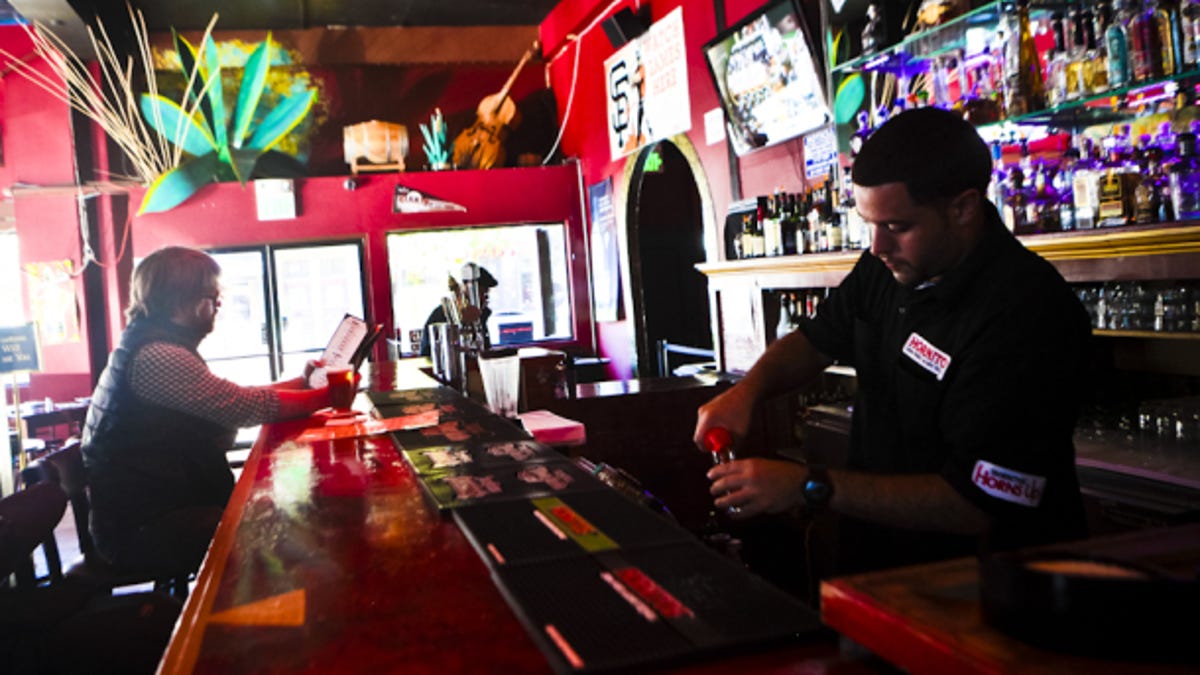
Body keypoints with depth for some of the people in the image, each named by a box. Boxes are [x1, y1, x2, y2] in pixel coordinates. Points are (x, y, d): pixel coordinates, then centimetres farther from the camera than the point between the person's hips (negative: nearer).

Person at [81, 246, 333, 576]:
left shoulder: (154, 347, 13)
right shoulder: (155, 356, -21)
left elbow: (232, 401, 13)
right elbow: (247, 406, -24)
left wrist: (303, 383, 10)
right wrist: (328, 397, -14)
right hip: (141, 530, -10)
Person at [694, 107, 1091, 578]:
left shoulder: (1028, 316, -24)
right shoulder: (887, 267, 0)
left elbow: (977, 505, -25)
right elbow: (816, 340, 17)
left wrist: (811, 488, -26)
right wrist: (748, 389, -3)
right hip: (876, 556, 6)